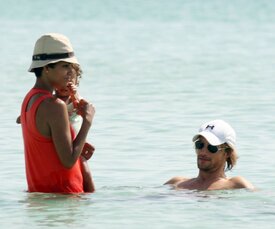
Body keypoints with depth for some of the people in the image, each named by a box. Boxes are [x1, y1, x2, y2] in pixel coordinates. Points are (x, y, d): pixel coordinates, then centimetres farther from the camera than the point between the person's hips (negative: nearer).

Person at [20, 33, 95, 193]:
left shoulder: (29, 99, 13)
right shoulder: (55, 106, -16)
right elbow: (68, 161, -17)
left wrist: (80, 149, 12)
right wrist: (87, 121, -11)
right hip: (61, 192, -9)